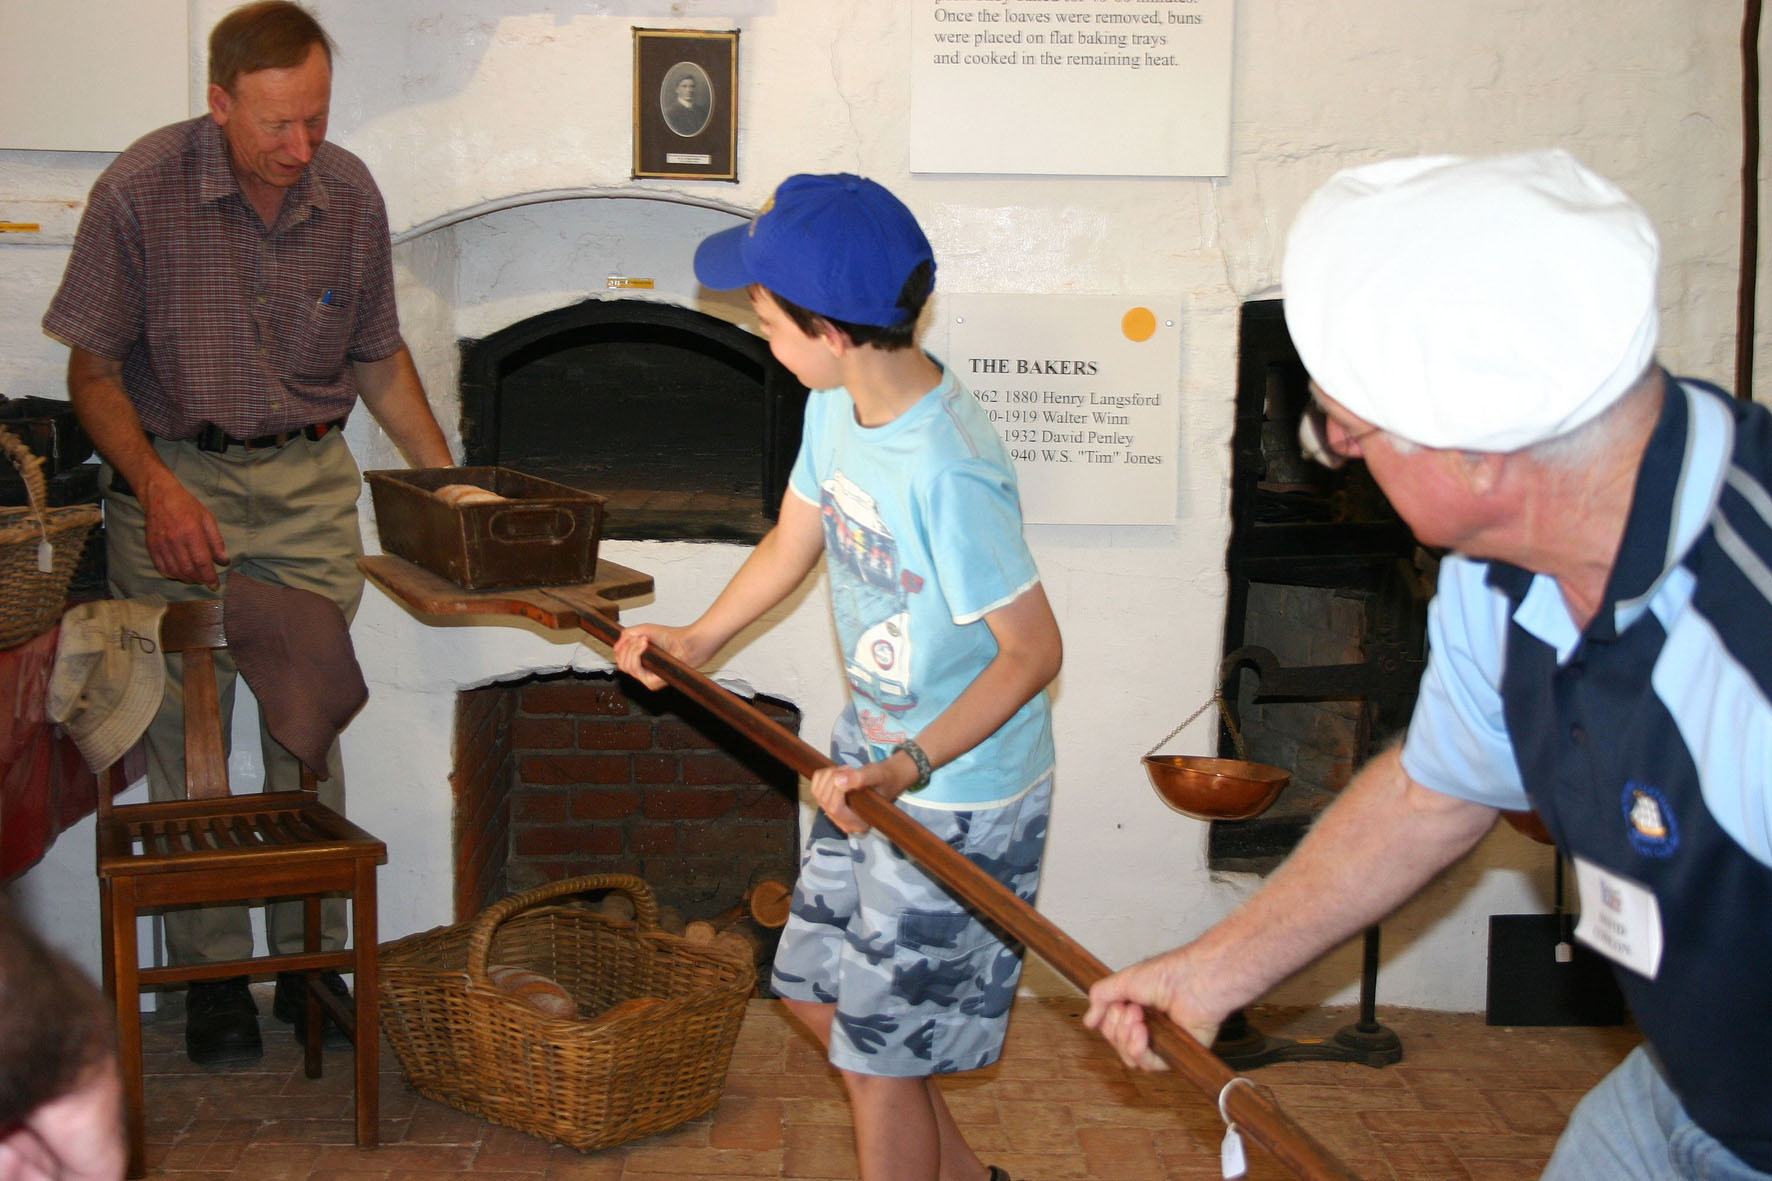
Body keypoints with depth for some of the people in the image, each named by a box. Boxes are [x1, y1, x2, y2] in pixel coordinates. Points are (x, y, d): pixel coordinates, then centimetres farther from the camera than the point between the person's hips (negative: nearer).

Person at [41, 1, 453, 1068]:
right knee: (187, 735, 0)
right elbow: (94, 369, -6)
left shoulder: (350, 193, -3)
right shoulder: (141, 190, -13)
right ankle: (212, 975, 12)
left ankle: (312, 961, 14)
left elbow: (379, 357, 11)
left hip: (311, 481, 2)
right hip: (175, 479, -2)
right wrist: (157, 487, -20)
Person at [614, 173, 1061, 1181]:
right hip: (875, 758, 9)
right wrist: (698, 641, 13)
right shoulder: (840, 406, -4)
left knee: (880, 1055, 4)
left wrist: (909, 769, -29)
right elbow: (795, 542, 13)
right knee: (818, 993, 21)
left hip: (961, 801, -9)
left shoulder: (947, 472, -31)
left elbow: (1034, 651, -25)